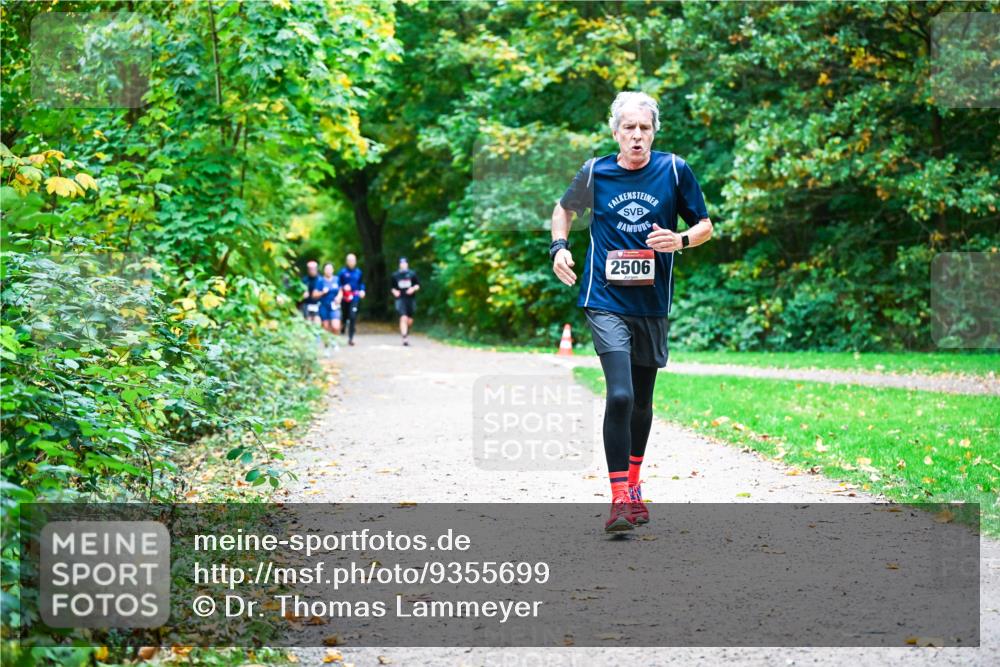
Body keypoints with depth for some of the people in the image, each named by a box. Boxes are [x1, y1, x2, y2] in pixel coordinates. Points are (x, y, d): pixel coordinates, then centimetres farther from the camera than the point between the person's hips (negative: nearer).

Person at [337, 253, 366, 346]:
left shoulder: (358, 272, 5)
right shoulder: (343, 272, -3)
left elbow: (361, 283, 17)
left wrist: (362, 290, 0)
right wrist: (343, 287, -17)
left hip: (355, 298, 0)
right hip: (345, 298, 0)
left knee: (353, 317, -13)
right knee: (345, 316, 11)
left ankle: (351, 338, -9)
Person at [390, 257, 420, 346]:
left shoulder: (412, 274, 4)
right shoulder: (395, 275, 6)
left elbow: (418, 285, 7)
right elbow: (393, 287, 15)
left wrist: (413, 288, -13)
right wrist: (394, 291, -6)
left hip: (411, 299, 1)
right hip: (400, 299, -1)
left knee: (409, 320, 7)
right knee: (403, 318, -18)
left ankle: (406, 331, 39)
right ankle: (405, 338, -20)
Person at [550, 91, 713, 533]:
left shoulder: (674, 170, -1)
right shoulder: (595, 172, 0)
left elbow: (705, 226, 7)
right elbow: (564, 210, 19)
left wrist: (681, 240, -14)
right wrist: (559, 248, 1)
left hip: (652, 303, 2)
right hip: (606, 301, -2)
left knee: (642, 401, 15)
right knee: (619, 396, -18)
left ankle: (634, 484, 36)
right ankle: (620, 499, -14)